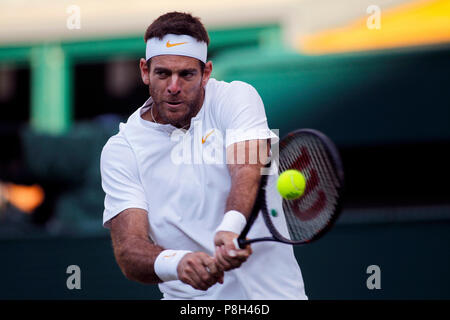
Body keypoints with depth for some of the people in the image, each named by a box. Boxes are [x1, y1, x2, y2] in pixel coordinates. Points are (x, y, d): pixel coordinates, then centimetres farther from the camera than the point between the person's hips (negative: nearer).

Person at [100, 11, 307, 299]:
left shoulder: (236, 98, -1)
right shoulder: (120, 150, 0)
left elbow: (247, 171, -20)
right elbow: (128, 249, -11)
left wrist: (231, 227, -41)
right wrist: (178, 263, -33)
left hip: (272, 290, 0)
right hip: (188, 298, 0)